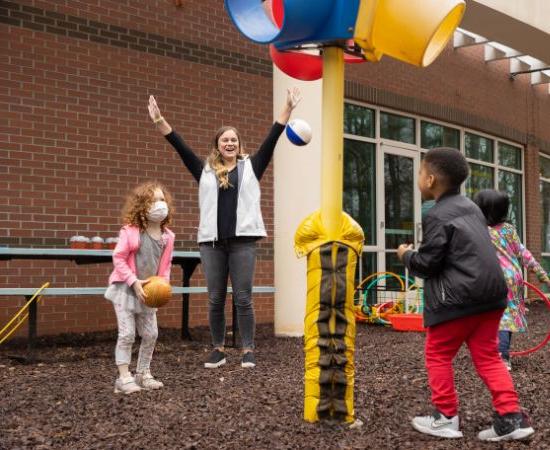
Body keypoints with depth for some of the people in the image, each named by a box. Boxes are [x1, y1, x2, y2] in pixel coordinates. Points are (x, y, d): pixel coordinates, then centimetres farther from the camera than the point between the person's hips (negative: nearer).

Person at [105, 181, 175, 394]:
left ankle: (143, 374, 23)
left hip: (149, 292, 6)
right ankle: (124, 378, -1)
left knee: (151, 334, 9)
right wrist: (134, 282, -21)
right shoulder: (130, 232, -18)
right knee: (127, 334, -8)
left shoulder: (167, 236, -1)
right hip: (125, 289, -6)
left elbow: (166, 264, 9)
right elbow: (118, 258, -15)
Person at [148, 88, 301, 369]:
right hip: (211, 242, 2)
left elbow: (271, 140, 5)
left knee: (243, 298, 0)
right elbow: (180, 146, 9)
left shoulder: (250, 167, 10)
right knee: (215, 299, 7)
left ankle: (248, 350, 8)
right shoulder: (205, 171, 12)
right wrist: (159, 120, 2)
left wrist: (287, 109, -1)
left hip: (243, 240, -2)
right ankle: (218, 349, 17)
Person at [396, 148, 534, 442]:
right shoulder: (471, 208, 16)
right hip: (489, 293, 8)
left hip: (458, 298, -8)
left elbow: (426, 264, -11)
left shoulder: (437, 216, -11)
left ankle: (446, 418, 12)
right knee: (487, 356, 12)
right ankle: (511, 417, 5)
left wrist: (406, 255, 8)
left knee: (438, 355, 7)